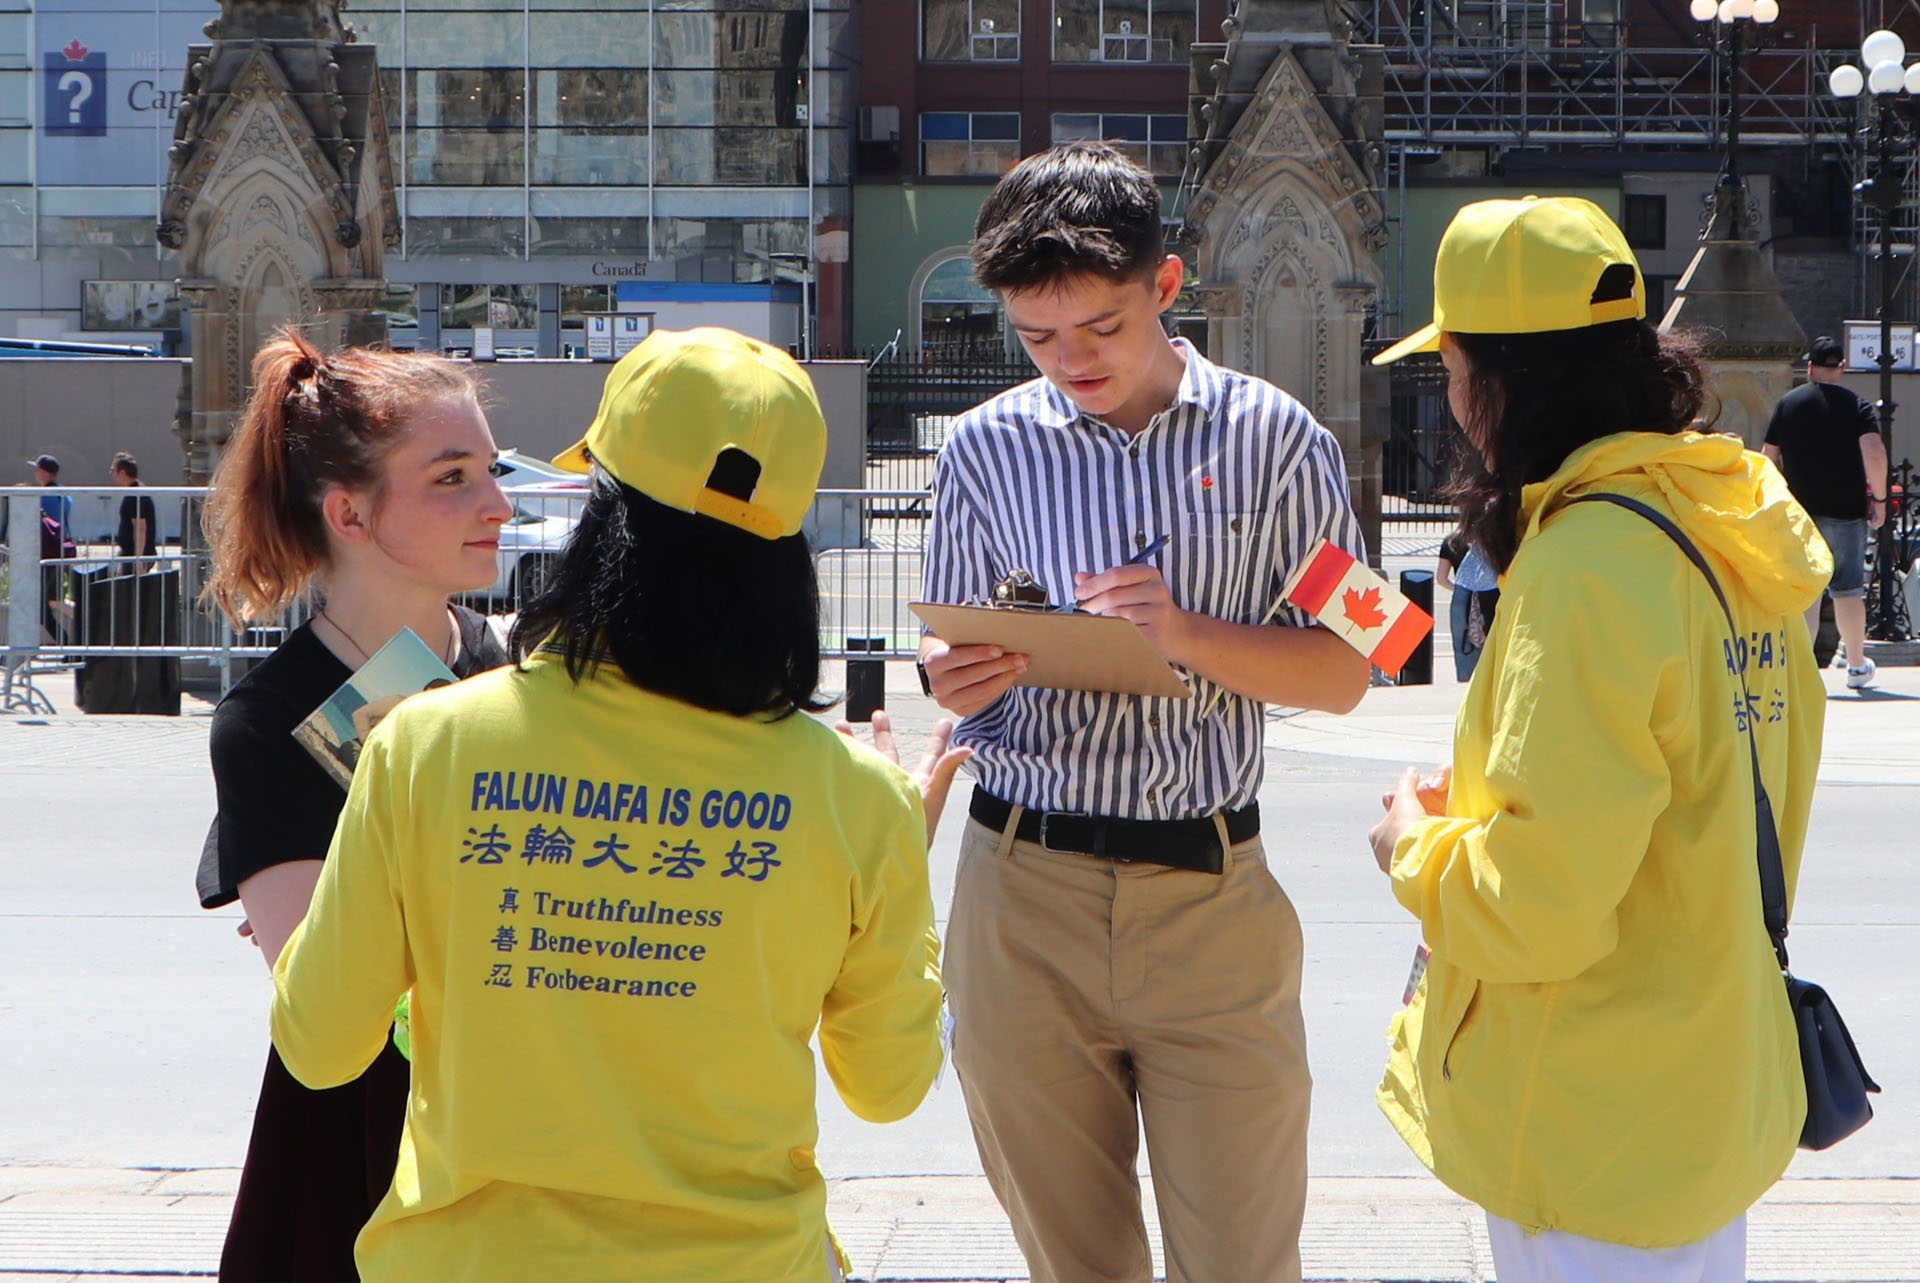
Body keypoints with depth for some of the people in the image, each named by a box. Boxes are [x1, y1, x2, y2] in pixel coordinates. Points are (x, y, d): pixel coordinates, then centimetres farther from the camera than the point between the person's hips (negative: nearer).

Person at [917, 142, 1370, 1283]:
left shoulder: (1276, 440, 1)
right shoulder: (989, 448, 6)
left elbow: (1343, 674, 1)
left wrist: (1189, 634, -16)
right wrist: (957, 679, -9)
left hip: (1213, 898, -1)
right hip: (1023, 897, 2)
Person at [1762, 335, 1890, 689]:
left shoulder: (1788, 403, 5)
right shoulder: (1856, 404, -2)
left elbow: (1768, 457, 6)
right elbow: (1874, 453, -16)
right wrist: (1879, 497, -6)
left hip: (1798, 511, 1)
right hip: (1845, 511, -1)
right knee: (1848, 590, 10)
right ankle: (1857, 666, 20)